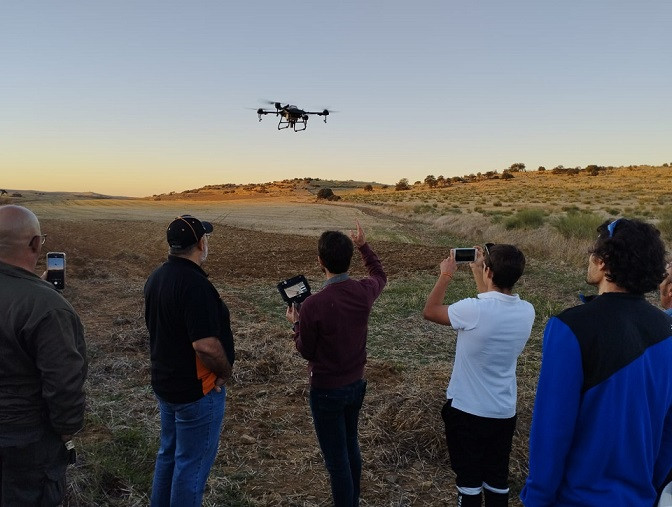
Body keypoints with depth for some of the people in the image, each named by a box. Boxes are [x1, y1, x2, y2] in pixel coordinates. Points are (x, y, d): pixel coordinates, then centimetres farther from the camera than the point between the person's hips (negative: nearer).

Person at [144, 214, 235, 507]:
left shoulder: (156, 277, 2)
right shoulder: (195, 284, -27)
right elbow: (205, 345, -31)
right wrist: (225, 371, -13)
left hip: (164, 383, 9)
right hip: (196, 390, -9)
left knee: (168, 453, 25)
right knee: (192, 463, 8)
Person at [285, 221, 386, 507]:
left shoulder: (313, 305, -27)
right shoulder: (364, 291, -11)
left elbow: (306, 351, -12)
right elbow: (380, 276, 15)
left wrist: (295, 324, 3)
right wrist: (364, 246, 21)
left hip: (327, 390, -6)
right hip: (356, 384, 7)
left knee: (336, 459, 8)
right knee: (351, 446, 24)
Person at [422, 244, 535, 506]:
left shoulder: (474, 310, -27)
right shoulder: (526, 311, -9)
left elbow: (429, 310, -9)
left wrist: (446, 274, 1)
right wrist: (477, 272, 16)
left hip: (467, 410, -5)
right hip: (504, 412, 5)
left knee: (468, 478, 14)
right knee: (497, 476, 21)